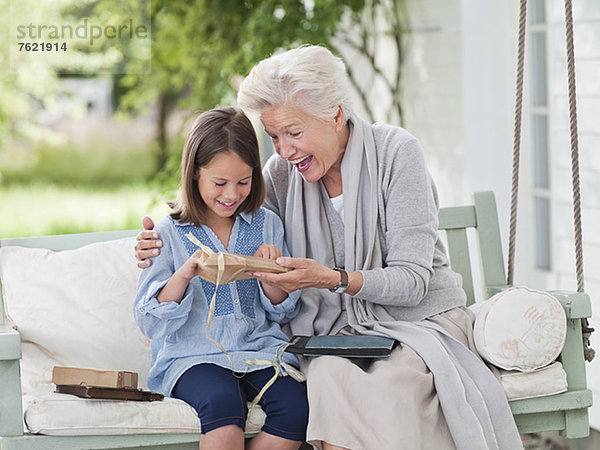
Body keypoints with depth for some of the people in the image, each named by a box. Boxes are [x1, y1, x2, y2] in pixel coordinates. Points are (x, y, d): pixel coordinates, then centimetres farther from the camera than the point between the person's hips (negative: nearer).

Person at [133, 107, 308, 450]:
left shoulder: (267, 224, 10)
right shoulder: (168, 234, 1)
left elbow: (285, 313, 13)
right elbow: (151, 323, -4)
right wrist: (185, 274, -21)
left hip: (261, 349, 3)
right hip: (195, 355, -3)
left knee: (297, 405, -28)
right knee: (223, 402, -36)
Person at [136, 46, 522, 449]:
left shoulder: (395, 151, -11)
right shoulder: (283, 173, 2)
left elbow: (413, 280, -15)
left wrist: (332, 278, -30)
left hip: (423, 320, -3)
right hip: (342, 331, 3)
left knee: (394, 380, -36)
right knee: (331, 375, -34)